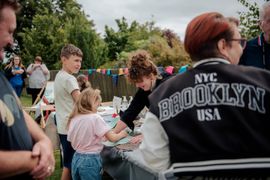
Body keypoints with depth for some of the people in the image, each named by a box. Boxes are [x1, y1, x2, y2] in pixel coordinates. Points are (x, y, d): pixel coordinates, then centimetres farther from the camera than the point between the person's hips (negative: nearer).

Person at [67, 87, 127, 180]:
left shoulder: (73, 119, 1)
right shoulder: (95, 118, -16)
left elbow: (72, 140, 9)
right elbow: (112, 138, -16)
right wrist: (122, 134, 5)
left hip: (77, 159, 6)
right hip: (90, 160, -6)